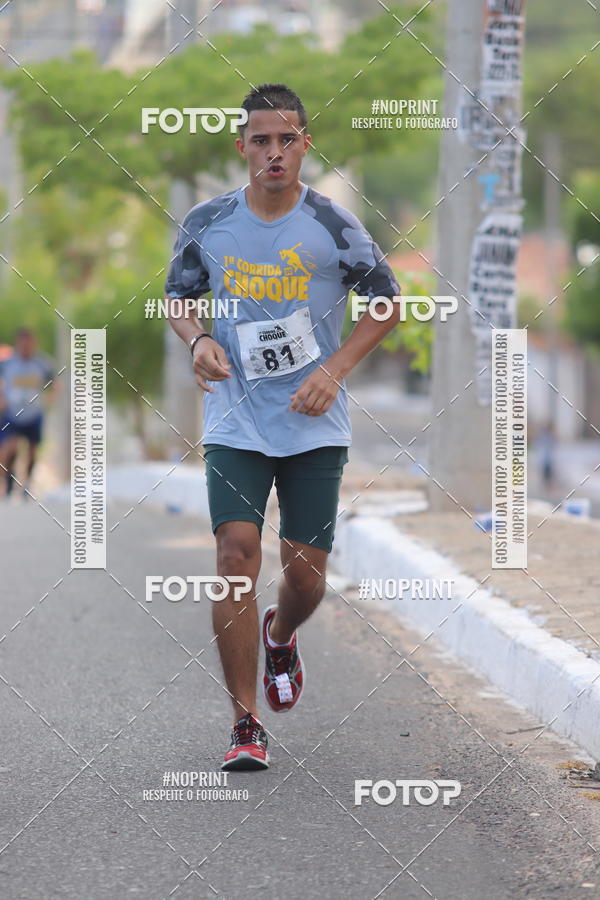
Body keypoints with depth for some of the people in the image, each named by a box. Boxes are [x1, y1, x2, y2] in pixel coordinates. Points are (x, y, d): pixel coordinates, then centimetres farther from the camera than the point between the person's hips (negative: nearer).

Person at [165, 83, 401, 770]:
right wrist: (197, 340, -7)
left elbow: (387, 300, 5)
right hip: (235, 423, 0)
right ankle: (246, 726, -9)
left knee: (305, 571, 2)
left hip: (314, 425, 0)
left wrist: (335, 370, -7)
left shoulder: (333, 227, -5)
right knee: (237, 549, -15)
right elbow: (178, 294, 15)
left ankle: (280, 636, 41)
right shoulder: (207, 224, 0)